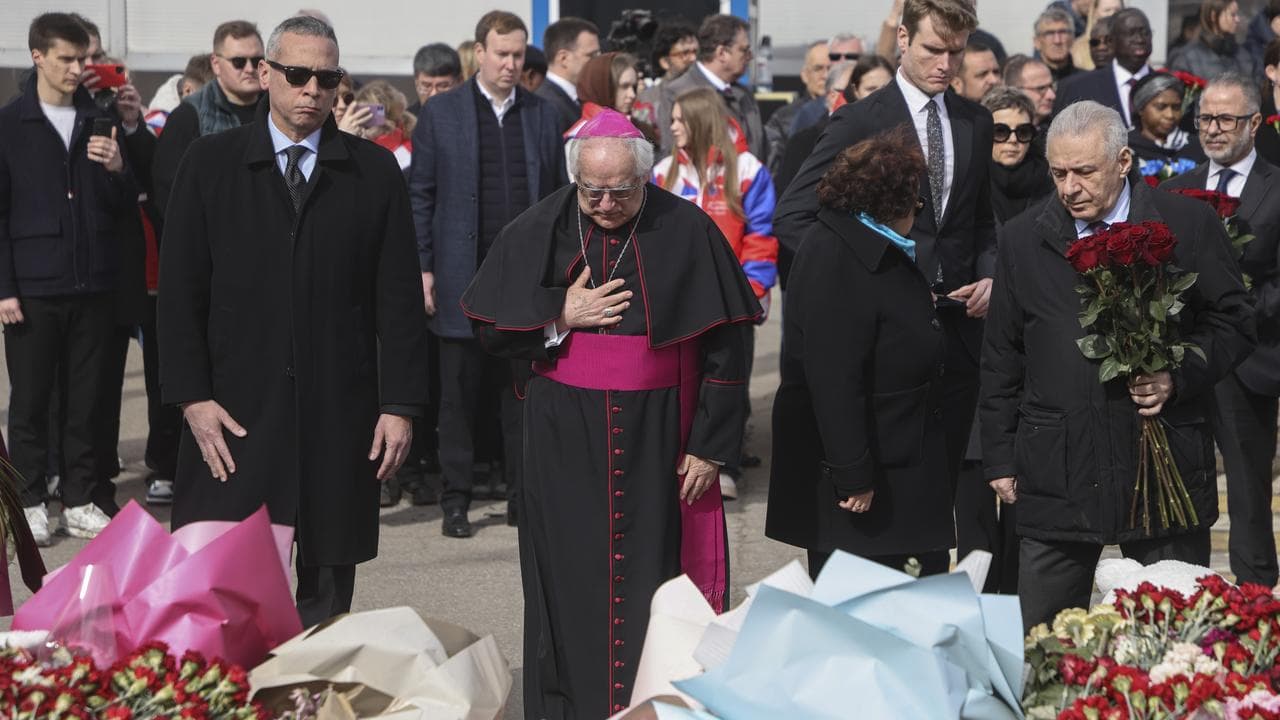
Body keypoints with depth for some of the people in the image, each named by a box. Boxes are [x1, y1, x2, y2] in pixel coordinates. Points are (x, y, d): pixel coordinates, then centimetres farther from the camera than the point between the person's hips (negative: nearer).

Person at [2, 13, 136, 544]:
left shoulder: (102, 123, 9)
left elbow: (126, 209, 11)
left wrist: (117, 170, -10)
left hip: (93, 285, 3)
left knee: (86, 400, 7)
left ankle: (81, 500, 16)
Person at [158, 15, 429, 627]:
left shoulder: (374, 171, 6)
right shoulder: (211, 162, 5)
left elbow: (399, 297, 5)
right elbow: (180, 289, 3)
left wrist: (399, 404, -1)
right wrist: (192, 396, -6)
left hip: (339, 416, 1)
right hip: (236, 412, -1)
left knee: (328, 590, 6)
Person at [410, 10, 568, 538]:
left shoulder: (543, 115, 9)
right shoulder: (441, 114, 4)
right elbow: (420, 194, 3)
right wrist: (421, 268, -4)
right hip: (463, 276, -2)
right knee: (461, 393, 3)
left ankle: (523, 497, 12)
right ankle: (456, 499, 11)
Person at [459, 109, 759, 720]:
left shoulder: (686, 232, -5)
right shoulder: (541, 231, 0)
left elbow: (725, 348, -2)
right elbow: (491, 329, 5)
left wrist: (710, 444, -4)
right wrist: (561, 316, -11)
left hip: (657, 437, -1)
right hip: (565, 439, 1)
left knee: (652, 576, 2)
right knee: (570, 580, 5)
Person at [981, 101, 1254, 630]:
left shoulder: (1189, 225, 0)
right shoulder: (1022, 239, 7)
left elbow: (1234, 323, 5)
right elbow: (1001, 359, 11)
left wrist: (1181, 377, -13)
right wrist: (1000, 459, 8)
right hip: (1055, 475, 2)